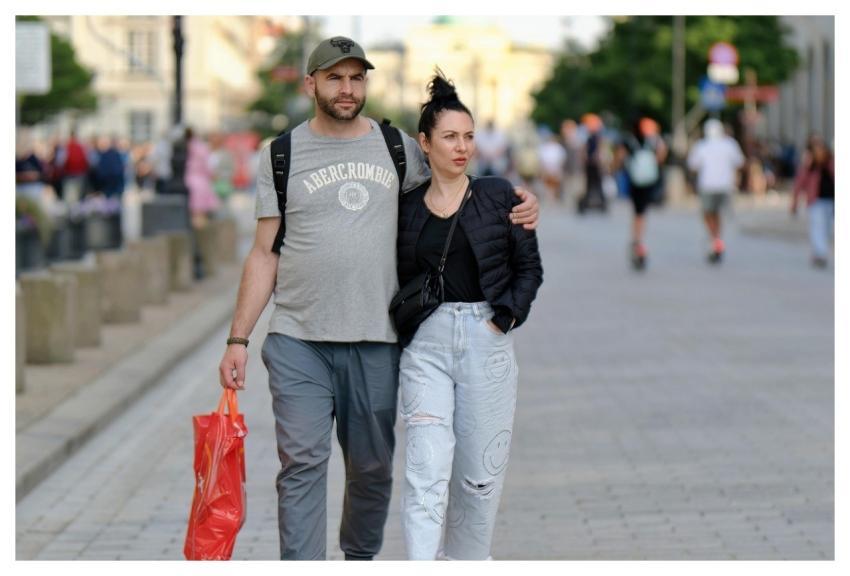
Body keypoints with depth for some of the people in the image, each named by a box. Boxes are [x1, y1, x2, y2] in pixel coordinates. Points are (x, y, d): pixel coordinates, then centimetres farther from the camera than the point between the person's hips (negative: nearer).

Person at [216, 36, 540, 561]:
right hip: (298, 341, -2)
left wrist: (519, 205, 0)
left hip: (376, 341, 2)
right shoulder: (282, 156, 6)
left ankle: (361, 558, 29)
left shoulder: (399, 148, 9)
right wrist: (238, 340, 0)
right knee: (302, 464, -9)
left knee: (373, 467, 10)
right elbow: (264, 254, 6)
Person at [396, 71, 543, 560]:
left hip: (487, 339, 0)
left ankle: (468, 562, 26)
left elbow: (529, 266, 5)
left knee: (481, 471, 7)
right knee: (427, 468, -12)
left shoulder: (498, 196, 4)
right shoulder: (407, 207, 7)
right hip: (426, 340, 0)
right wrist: (401, 329, 2)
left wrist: (506, 317, -6)